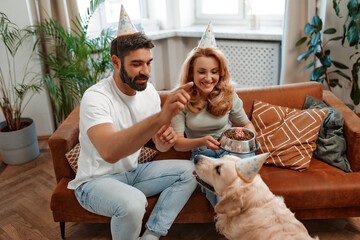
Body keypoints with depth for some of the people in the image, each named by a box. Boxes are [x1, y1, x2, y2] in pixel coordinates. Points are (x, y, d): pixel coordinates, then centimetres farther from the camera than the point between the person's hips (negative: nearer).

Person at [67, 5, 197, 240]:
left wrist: (166, 139, -23)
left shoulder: (148, 91, -3)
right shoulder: (96, 97, -24)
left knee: (188, 170, -10)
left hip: (132, 172, 7)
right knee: (133, 202, -36)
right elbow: (108, 152, -43)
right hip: (95, 181, -6)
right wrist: (160, 117, -54)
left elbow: (158, 143, 3)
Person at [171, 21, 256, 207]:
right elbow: (177, 143, -9)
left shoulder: (228, 96, 0)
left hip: (231, 149, 2)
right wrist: (201, 141, -30)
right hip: (202, 153, -2)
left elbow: (247, 124, 13)